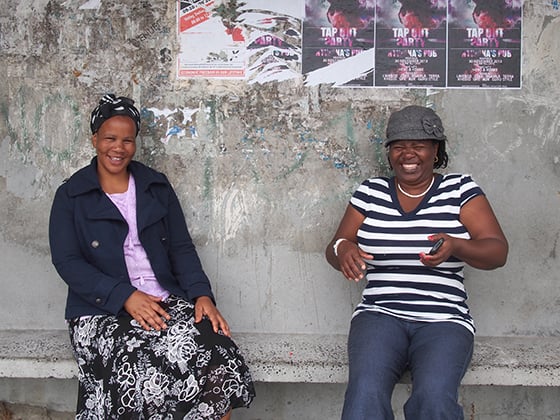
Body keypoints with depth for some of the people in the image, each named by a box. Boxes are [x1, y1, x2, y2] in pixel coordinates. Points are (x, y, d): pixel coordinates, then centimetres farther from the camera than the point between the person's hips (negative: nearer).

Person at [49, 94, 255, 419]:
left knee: (219, 361, -27)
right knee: (140, 380, -33)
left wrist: (202, 294, -7)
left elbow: (182, 247, 12)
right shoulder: (70, 196, 8)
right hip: (102, 311, -2)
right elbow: (67, 261, -2)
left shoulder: (157, 186, 16)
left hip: (165, 301, 2)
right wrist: (125, 296, -15)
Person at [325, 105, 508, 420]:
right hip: (380, 314, 1)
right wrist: (342, 249, -11)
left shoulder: (460, 189, 7)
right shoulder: (370, 192, 12)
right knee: (366, 391, -29)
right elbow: (335, 249, 14)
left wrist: (456, 246, -22)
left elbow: (498, 252, -1)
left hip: (444, 320, -1)